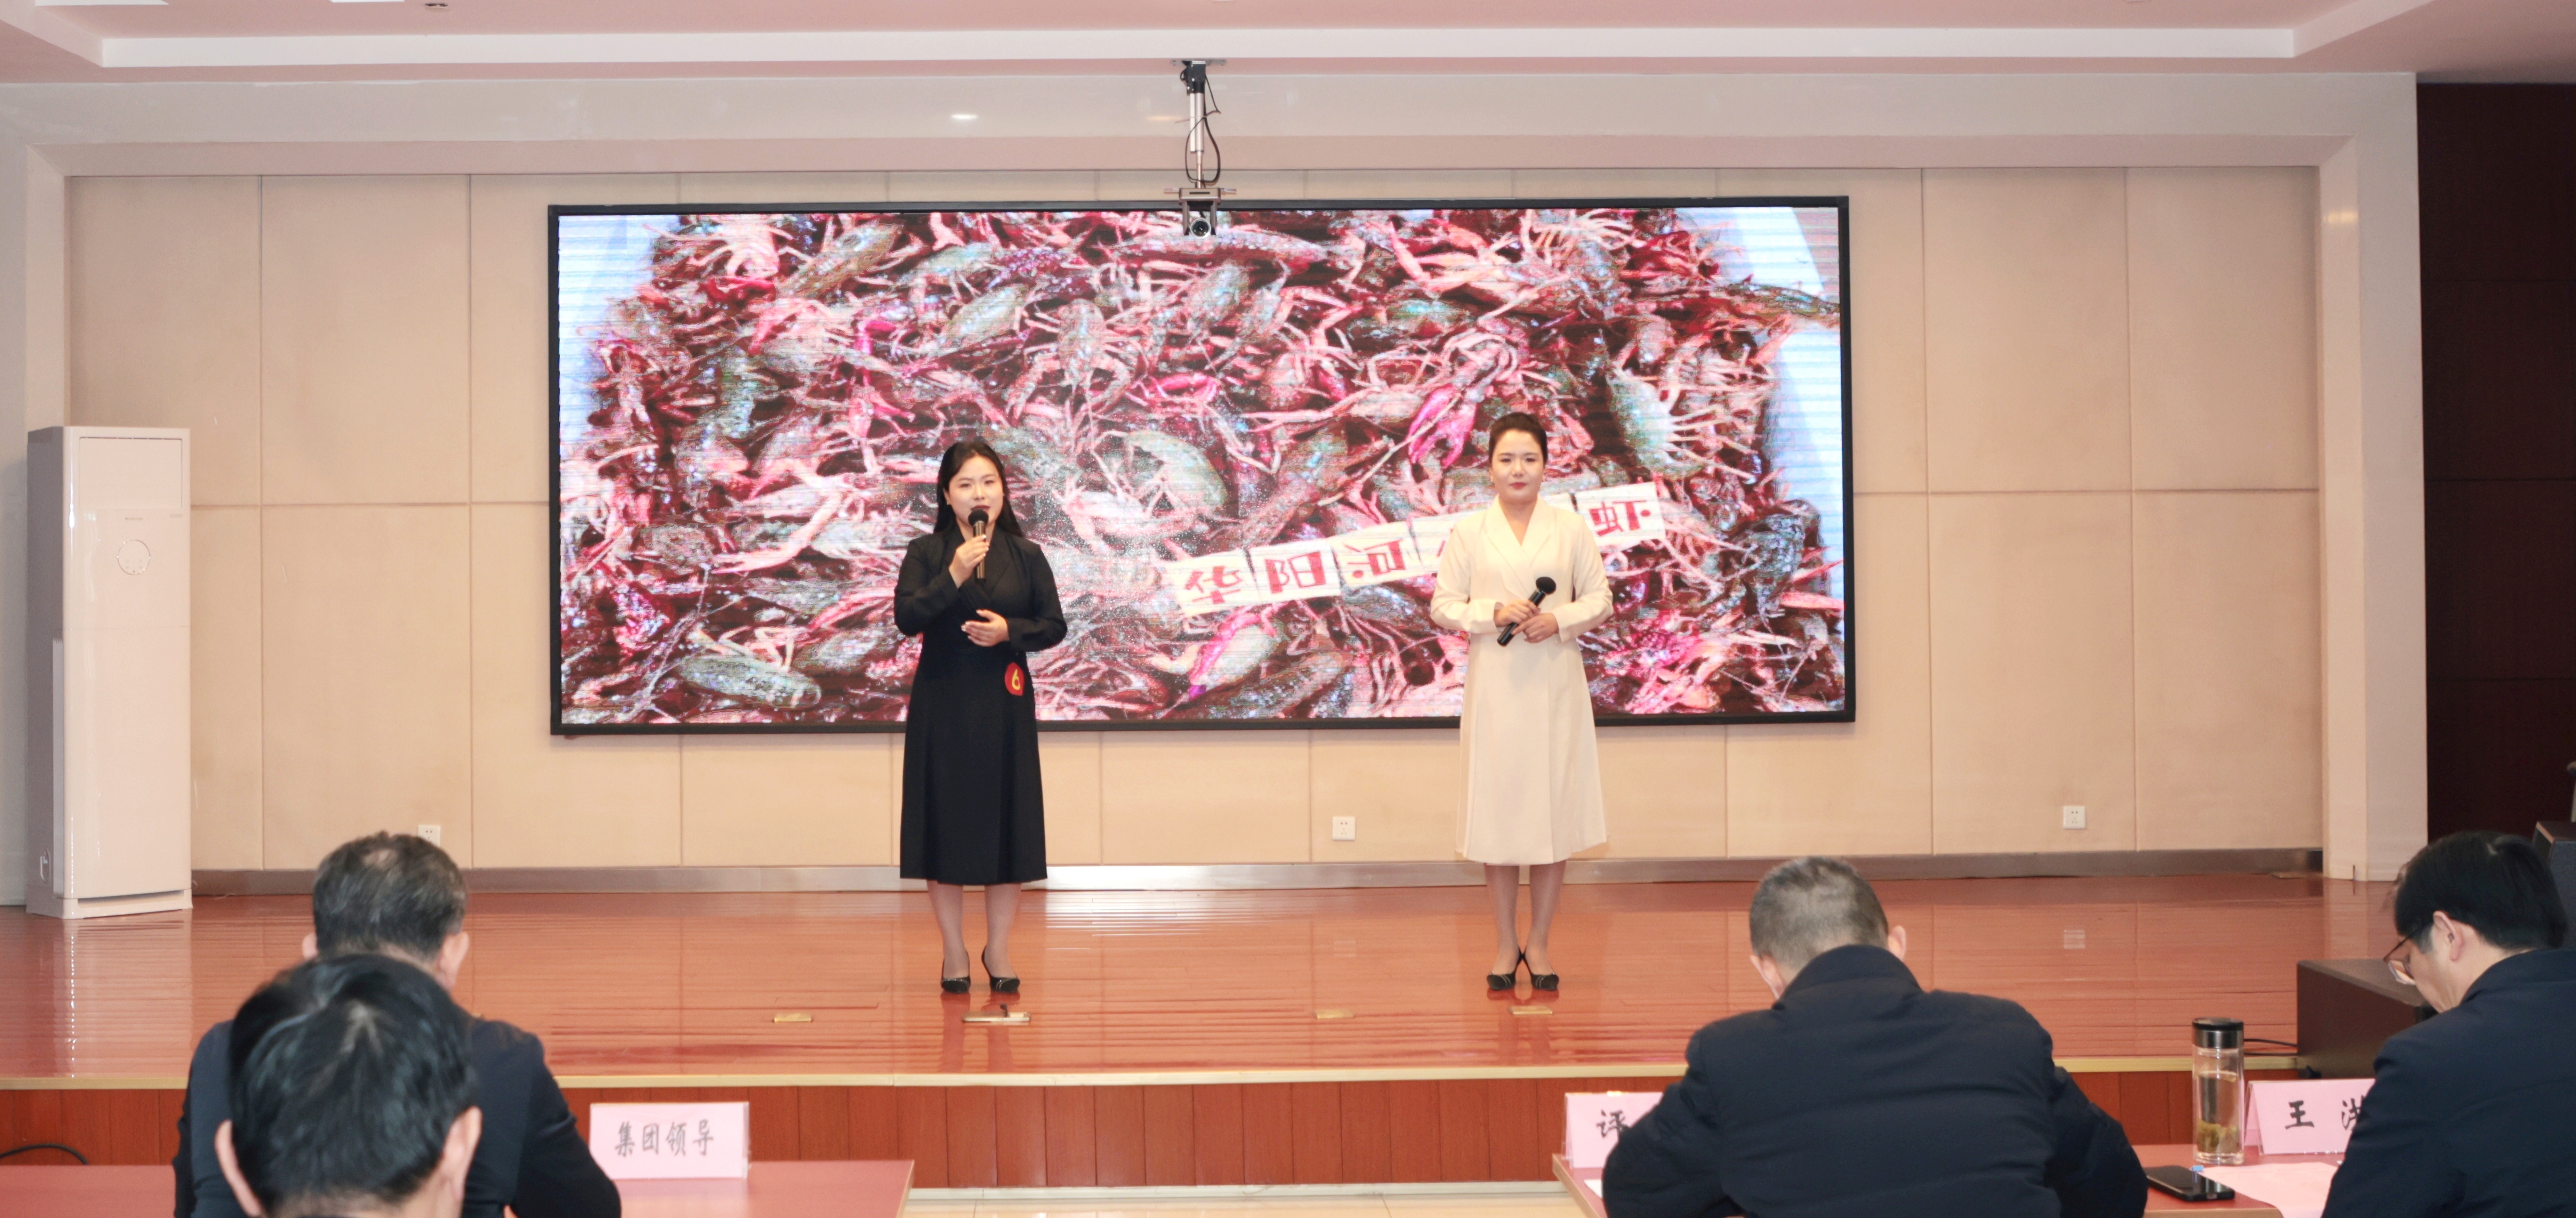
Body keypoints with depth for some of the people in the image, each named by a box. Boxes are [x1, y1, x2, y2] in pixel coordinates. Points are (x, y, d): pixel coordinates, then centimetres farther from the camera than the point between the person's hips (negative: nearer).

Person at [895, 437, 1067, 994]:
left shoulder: (1026, 556, 4)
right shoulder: (927, 552, 0)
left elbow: (1054, 626, 4)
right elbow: (906, 618, -11)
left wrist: (1009, 630, -13)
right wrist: (953, 576, -22)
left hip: (1005, 703, 1)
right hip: (943, 703, -1)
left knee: (1007, 822, 3)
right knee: (947, 823, 2)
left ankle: (999, 949, 18)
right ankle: (953, 952, 15)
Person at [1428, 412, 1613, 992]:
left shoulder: (1572, 529, 5)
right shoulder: (1468, 532, 3)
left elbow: (1600, 600, 5)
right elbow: (1443, 606, 2)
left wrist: (1559, 621, -13)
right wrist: (1494, 614, -15)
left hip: (1556, 685, 1)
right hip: (1495, 685, 0)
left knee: (1555, 810, 2)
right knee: (1498, 811, 3)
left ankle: (1538, 942, 15)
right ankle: (1506, 944, 16)